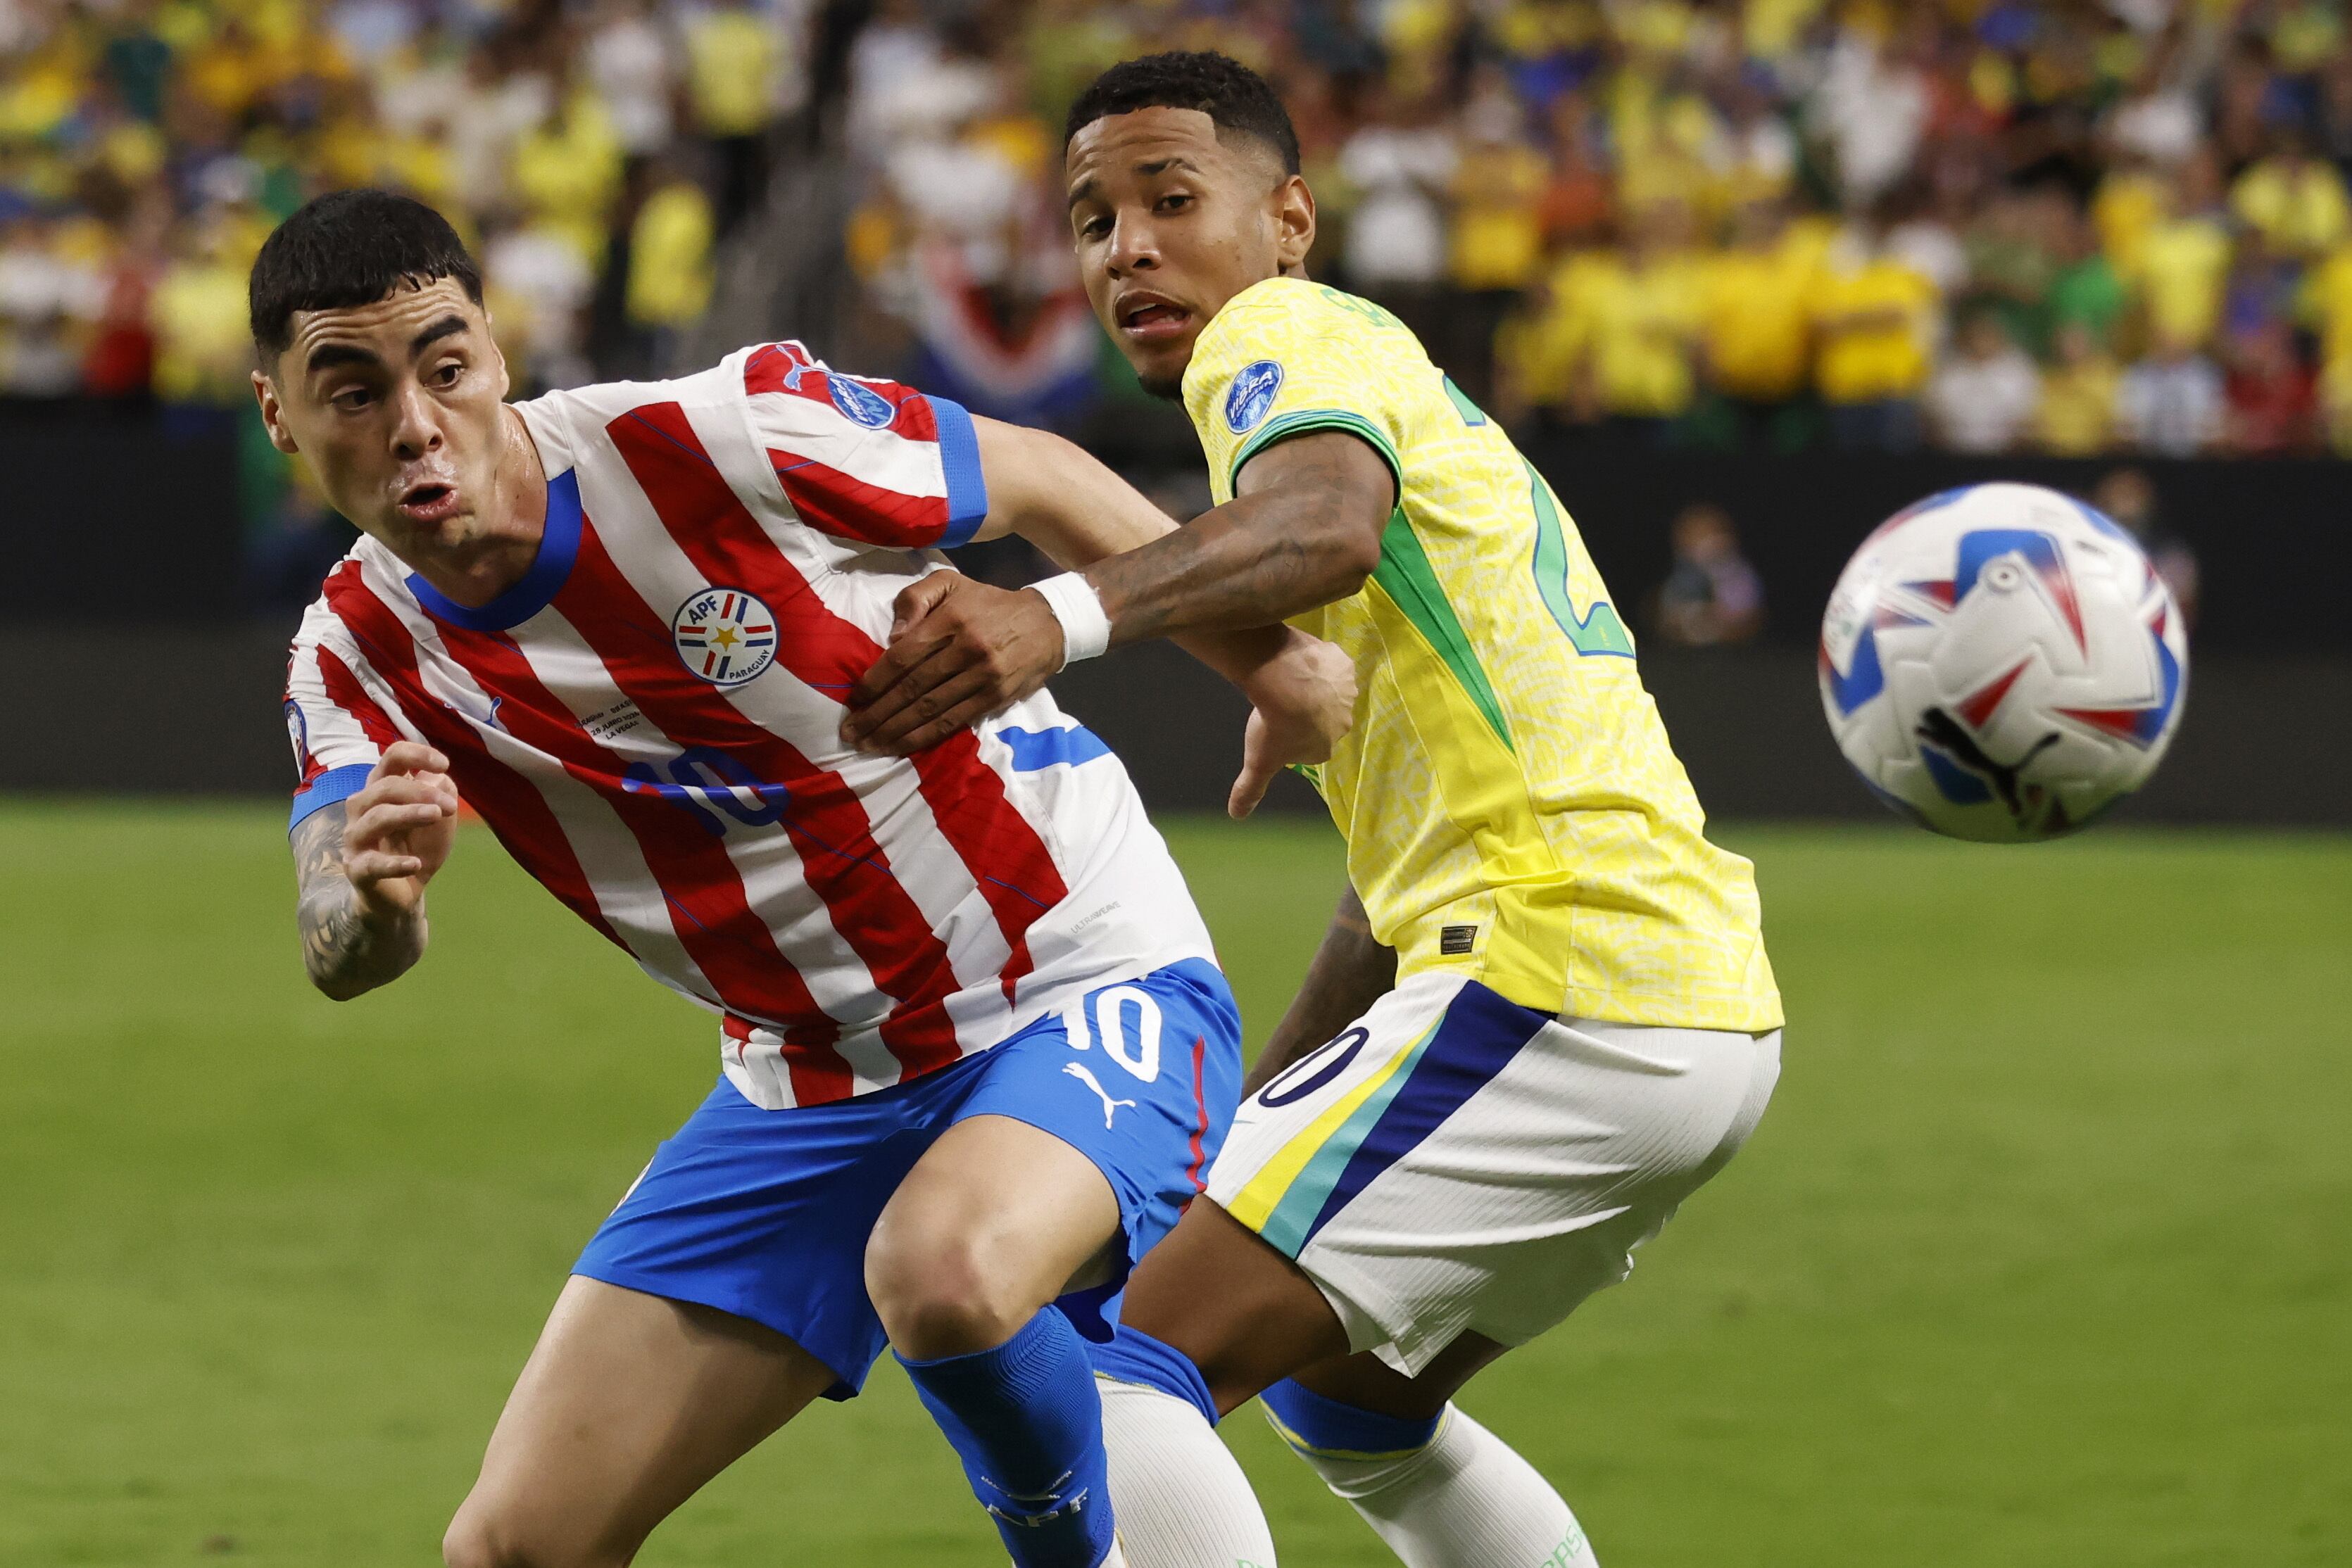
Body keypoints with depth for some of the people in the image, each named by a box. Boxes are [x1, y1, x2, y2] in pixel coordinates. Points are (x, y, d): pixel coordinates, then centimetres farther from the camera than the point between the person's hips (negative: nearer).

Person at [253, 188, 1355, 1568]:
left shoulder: (731, 435, -20)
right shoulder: (360, 653, -5)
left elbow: (1041, 481, -3)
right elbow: (346, 961, -19)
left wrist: (1272, 661, 4)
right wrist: (372, 897, -43)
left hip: (1086, 992, -5)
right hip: (809, 1081, 5)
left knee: (946, 1276, -38)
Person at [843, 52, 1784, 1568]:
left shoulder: (1289, 333, -2)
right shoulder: (1385, 376, 28)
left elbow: (1330, 521, -29)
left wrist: (1066, 614, -45)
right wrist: (1264, 1099, 27)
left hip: (1563, 985, -10)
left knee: (1131, 1375, -16)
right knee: (1346, 1402, 30)